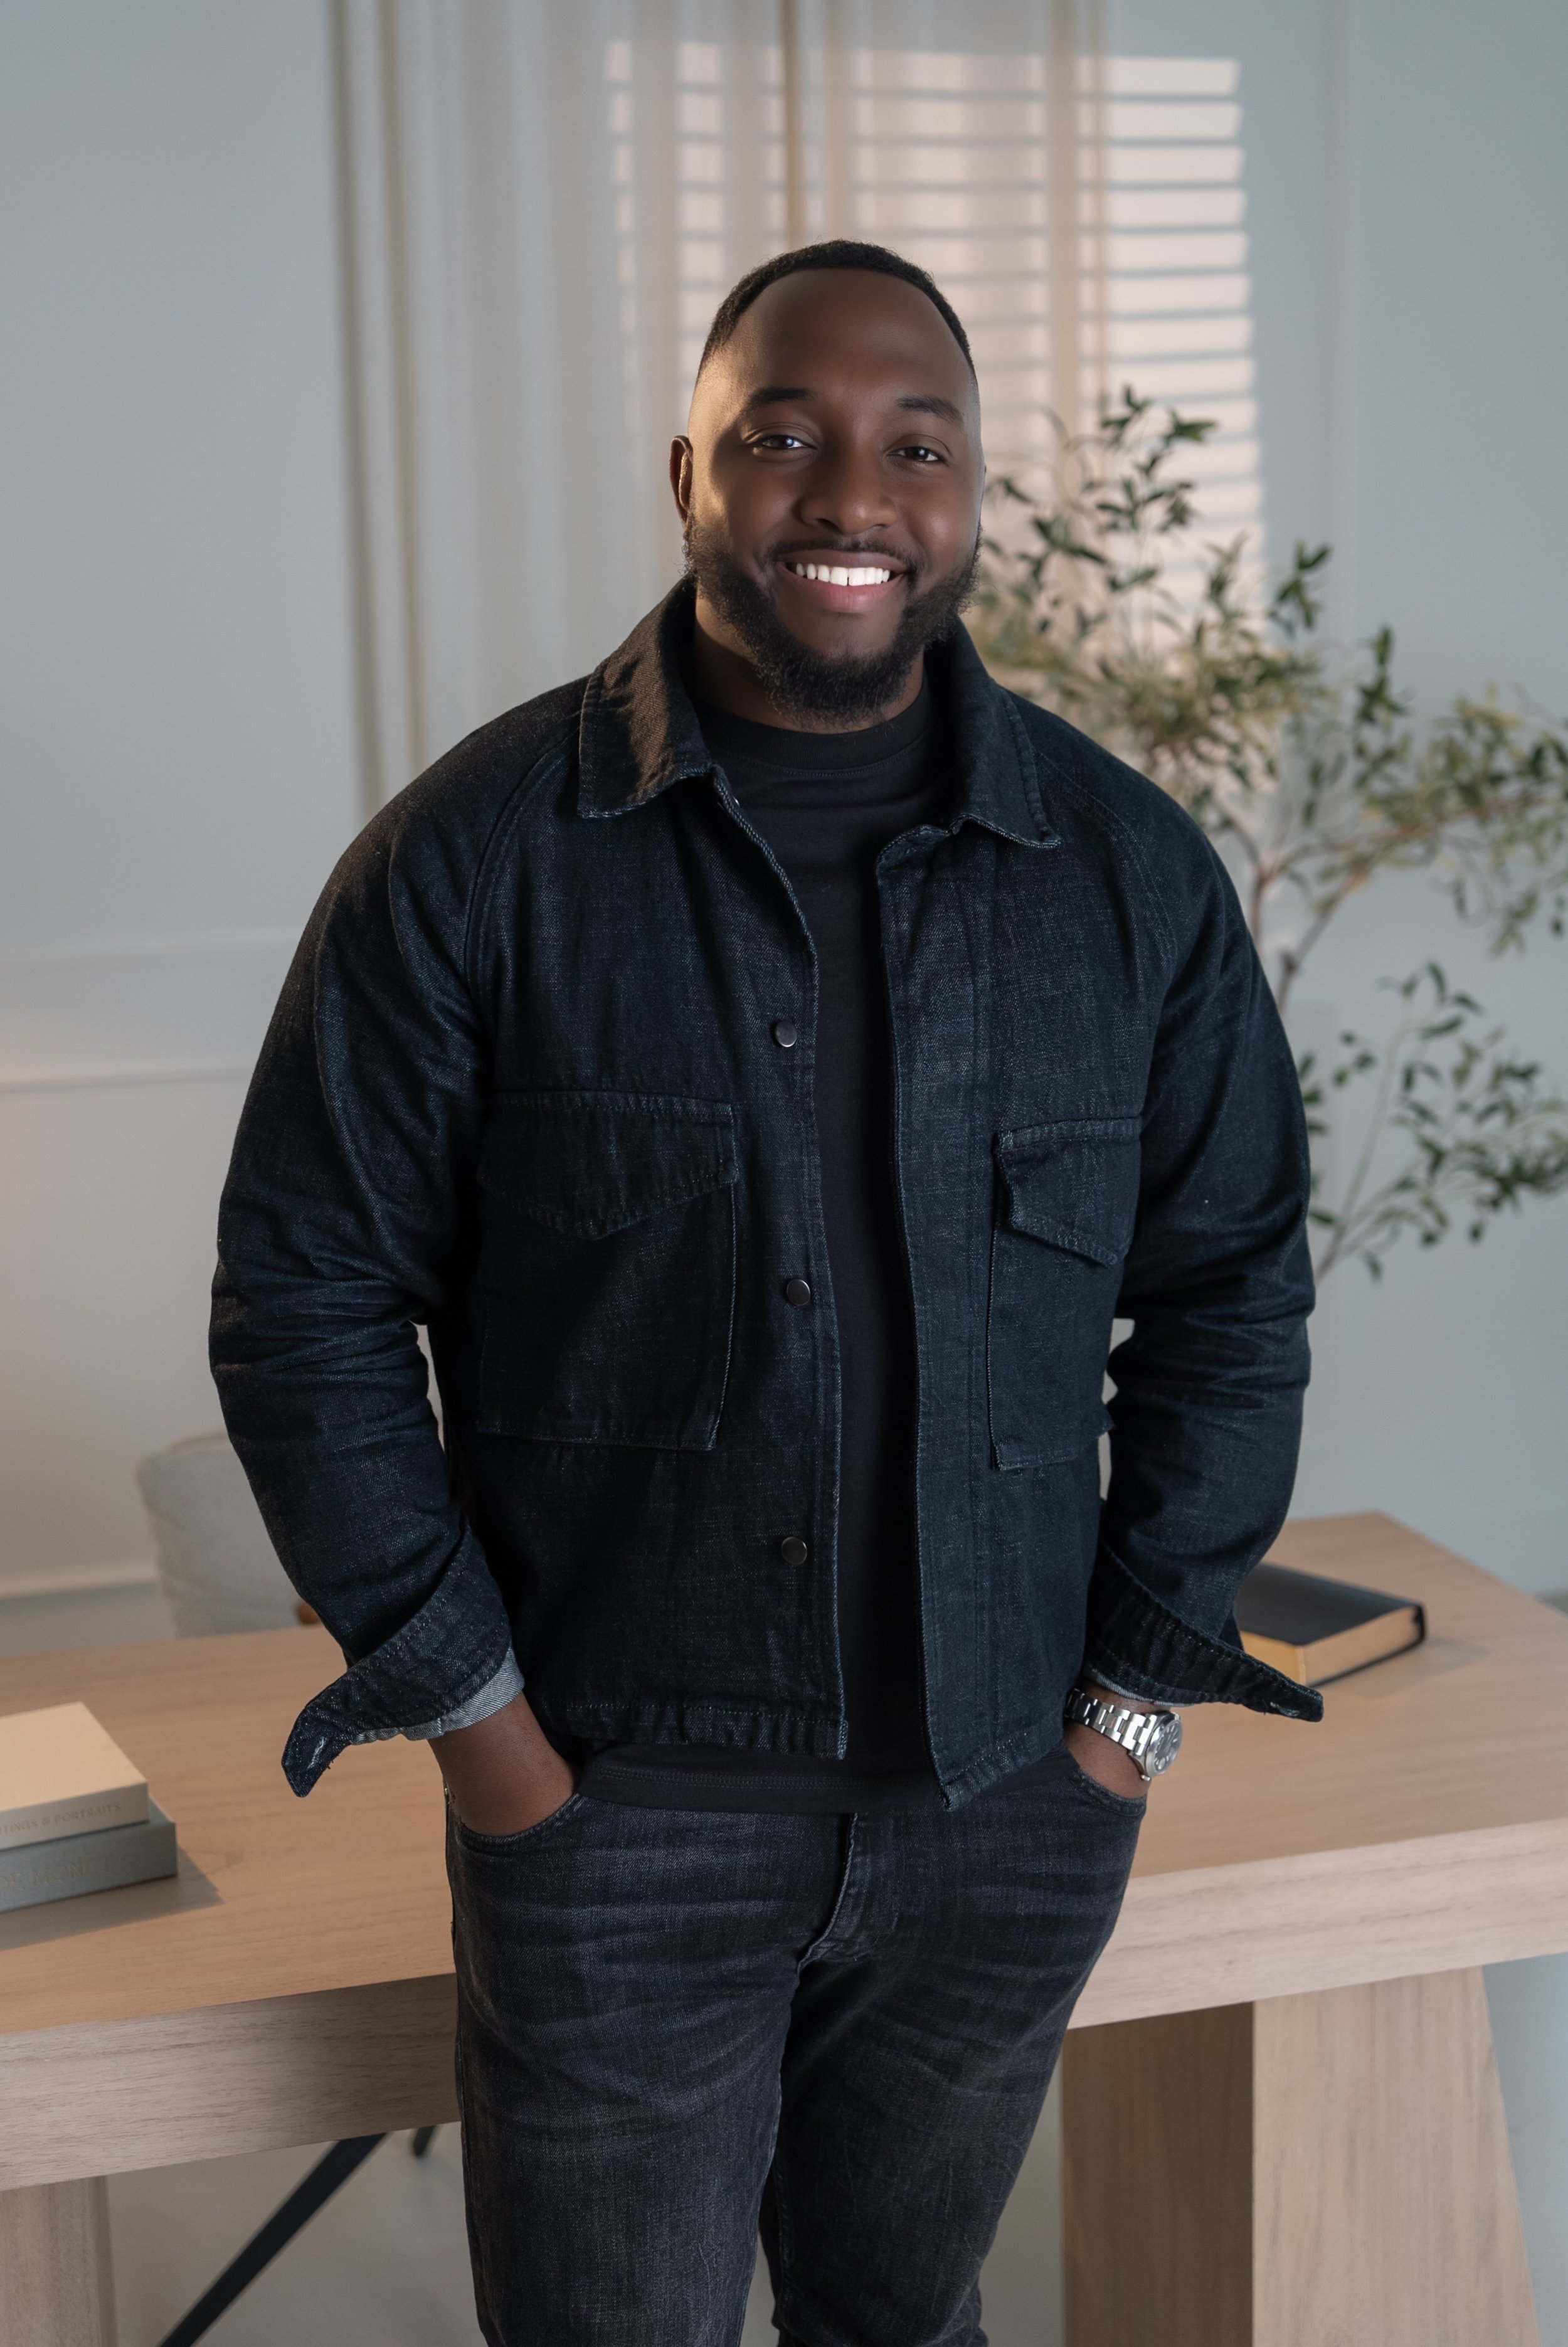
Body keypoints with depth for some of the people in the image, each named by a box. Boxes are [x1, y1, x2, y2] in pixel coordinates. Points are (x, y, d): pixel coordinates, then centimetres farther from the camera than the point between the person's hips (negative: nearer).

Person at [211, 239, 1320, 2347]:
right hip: (613, 1798, -2)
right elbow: (305, 1294, -5)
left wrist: (1142, 1689, 3)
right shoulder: (482, 855, -8)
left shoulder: (1129, 869, 0)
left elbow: (1235, 1286, 7)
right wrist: (463, 1703, -7)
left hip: (1010, 1808, 3)